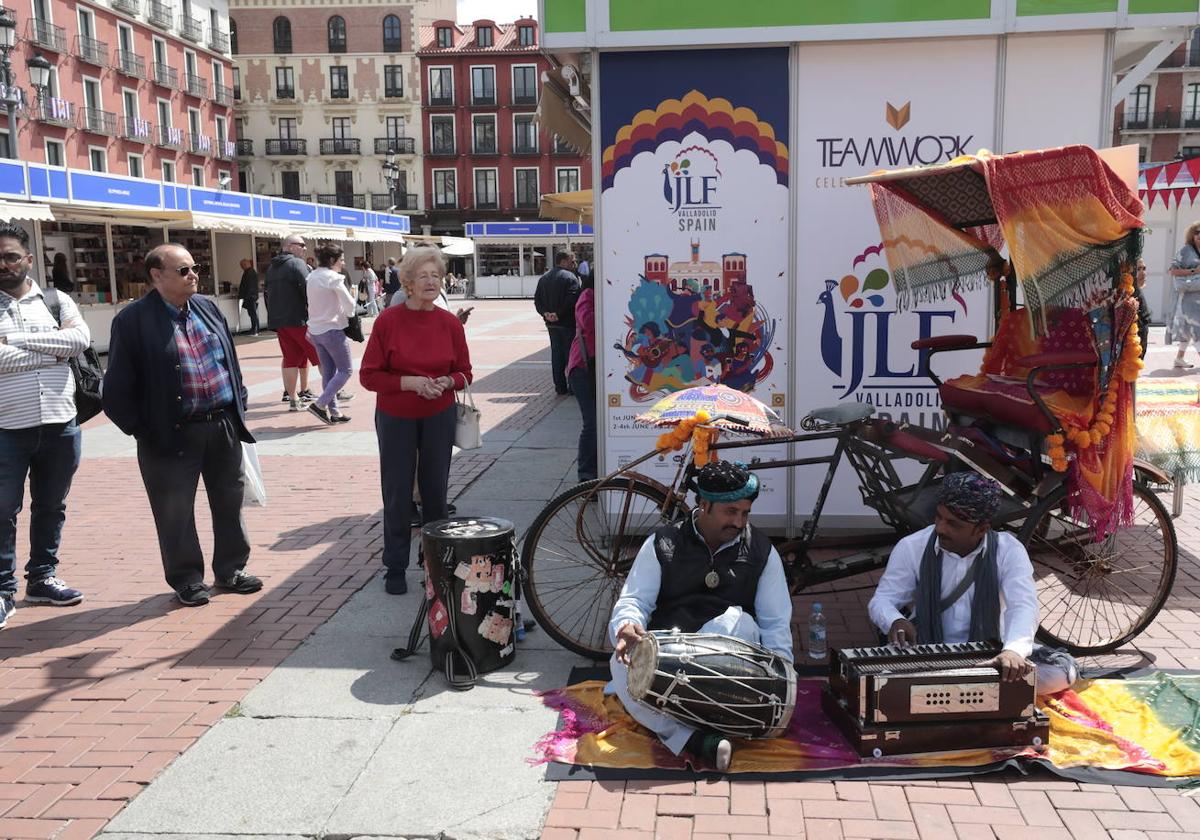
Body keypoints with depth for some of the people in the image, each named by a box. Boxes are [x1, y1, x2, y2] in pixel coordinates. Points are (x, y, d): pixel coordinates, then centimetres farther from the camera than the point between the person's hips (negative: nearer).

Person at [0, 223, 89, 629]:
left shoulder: (57, 301, 7)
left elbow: (81, 338, -11)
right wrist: (54, 350, -12)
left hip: (60, 424, 3)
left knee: (51, 506, 14)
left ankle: (42, 578, 29)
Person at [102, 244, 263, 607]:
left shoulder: (208, 307, 8)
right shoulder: (133, 320, -11)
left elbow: (230, 358, 16)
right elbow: (118, 386, -9)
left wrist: (238, 405, 11)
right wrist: (141, 429, -9)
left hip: (224, 425, 5)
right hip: (172, 434, -5)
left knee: (230, 502, 14)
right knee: (176, 512, 7)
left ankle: (231, 569, 30)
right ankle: (186, 580, 23)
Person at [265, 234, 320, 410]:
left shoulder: (272, 267, 18)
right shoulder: (297, 264, -8)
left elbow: (268, 294, 20)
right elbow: (308, 290, -17)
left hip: (278, 321, 8)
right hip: (298, 319, -8)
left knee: (290, 358, 7)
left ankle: (293, 398, 5)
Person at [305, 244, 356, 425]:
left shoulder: (312, 277, 9)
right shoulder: (334, 278, -15)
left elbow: (310, 304, 12)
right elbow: (349, 304, -12)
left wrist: (311, 328, 16)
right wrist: (348, 314, 8)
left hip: (315, 330, 8)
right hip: (332, 330, -8)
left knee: (328, 371, 12)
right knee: (346, 370, 1)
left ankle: (333, 411, 14)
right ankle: (320, 404, -7)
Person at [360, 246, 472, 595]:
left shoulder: (450, 323, -3)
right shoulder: (388, 321, -10)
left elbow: (464, 372, 6)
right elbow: (369, 375, -8)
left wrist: (446, 382, -16)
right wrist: (410, 383, -20)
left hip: (439, 416, 2)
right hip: (395, 418, -2)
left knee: (435, 489, 9)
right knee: (397, 493, 3)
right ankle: (395, 569, 16)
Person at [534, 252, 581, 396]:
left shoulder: (544, 278, 12)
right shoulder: (570, 277, -12)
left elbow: (537, 299, 6)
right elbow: (572, 299, -23)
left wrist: (545, 313, -5)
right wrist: (559, 314, -18)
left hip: (551, 324, 7)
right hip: (568, 323, -6)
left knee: (556, 355, 11)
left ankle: (560, 387, 13)